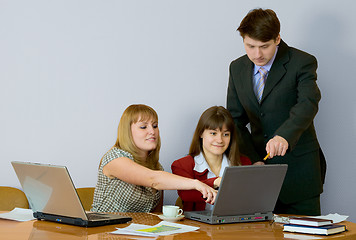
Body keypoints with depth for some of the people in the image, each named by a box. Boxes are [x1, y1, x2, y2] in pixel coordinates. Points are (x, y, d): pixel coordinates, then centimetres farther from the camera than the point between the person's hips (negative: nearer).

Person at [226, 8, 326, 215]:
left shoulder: (302, 62, -8)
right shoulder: (237, 68, 7)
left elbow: (308, 104, -25)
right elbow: (235, 120, 8)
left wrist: (284, 136, -44)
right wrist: (253, 160, -6)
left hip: (298, 169, -4)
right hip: (260, 164, 4)